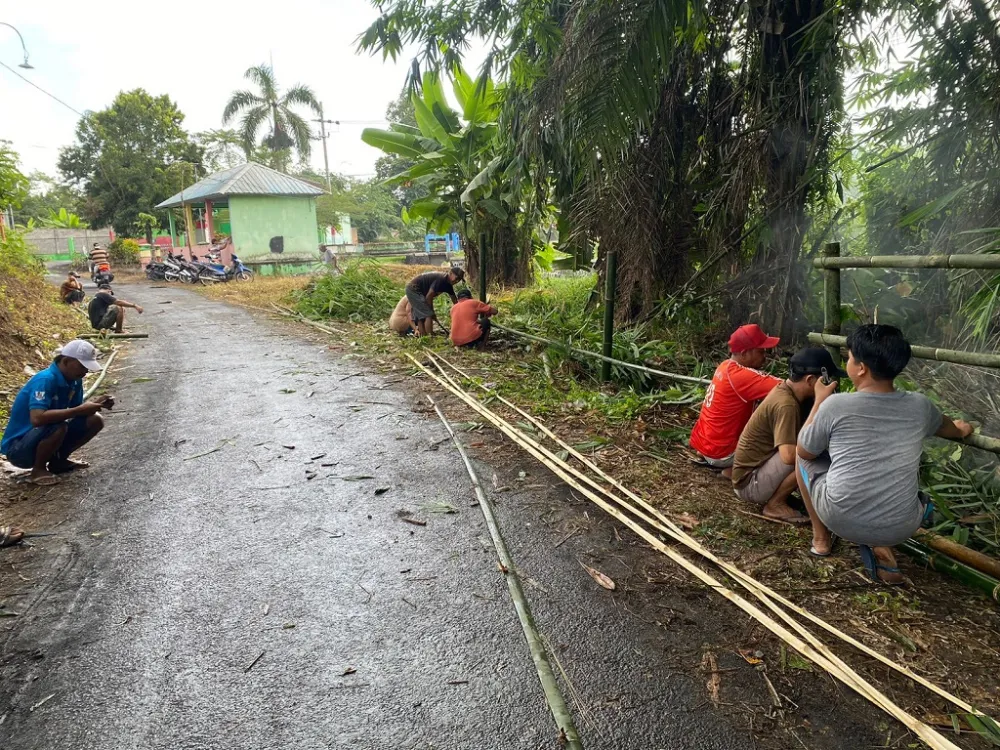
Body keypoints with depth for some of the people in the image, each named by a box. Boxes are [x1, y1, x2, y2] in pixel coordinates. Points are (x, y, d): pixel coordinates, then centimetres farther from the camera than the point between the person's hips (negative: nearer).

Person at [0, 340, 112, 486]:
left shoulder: (74, 379, -2)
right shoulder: (45, 380, -28)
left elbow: (76, 408, 8)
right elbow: (37, 418, -41)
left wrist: (95, 403, -13)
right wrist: (79, 410, -35)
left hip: (44, 438, 8)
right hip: (17, 447, -8)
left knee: (95, 421, -4)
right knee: (58, 427, -36)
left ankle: (58, 460, 11)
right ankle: (38, 470, -9)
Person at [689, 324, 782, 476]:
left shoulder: (727, 366, 3)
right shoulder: (742, 375, -24)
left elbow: (765, 384, 8)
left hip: (702, 441, 9)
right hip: (718, 452, -8)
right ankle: (733, 468, 2)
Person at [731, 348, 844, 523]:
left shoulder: (785, 391, 2)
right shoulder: (786, 405, -26)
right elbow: (789, 455, -37)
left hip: (759, 468, 10)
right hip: (750, 482, -10)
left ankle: (774, 496, 10)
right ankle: (775, 504, -8)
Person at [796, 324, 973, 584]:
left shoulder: (835, 404, -12)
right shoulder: (919, 406, 0)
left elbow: (805, 452, 5)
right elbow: (948, 428, 26)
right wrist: (961, 430, 51)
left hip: (841, 520, -3)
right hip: (900, 528, 3)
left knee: (803, 455, 21)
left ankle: (821, 538, 27)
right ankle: (881, 546, 14)